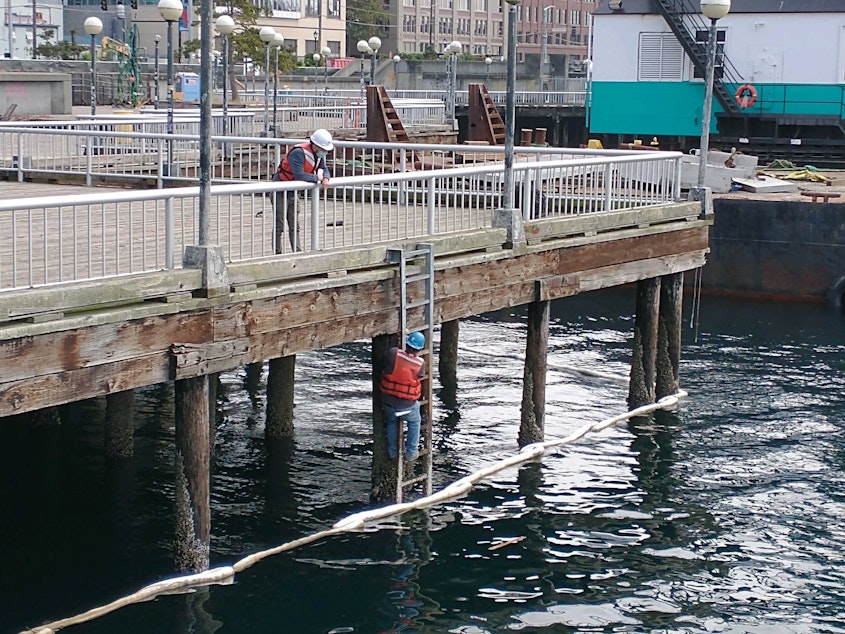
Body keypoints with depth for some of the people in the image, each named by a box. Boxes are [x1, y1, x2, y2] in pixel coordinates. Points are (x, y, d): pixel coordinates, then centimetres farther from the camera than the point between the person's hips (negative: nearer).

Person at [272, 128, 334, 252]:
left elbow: (324, 169, 5)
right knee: (279, 224, -5)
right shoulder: (298, 153, -29)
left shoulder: (318, 153, -2)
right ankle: (277, 253, -2)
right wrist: (317, 178, -24)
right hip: (280, 188, -9)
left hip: (292, 190, 9)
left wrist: (326, 178, -19)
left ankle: (298, 252, 12)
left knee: (294, 225, 10)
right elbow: (299, 175, -38)